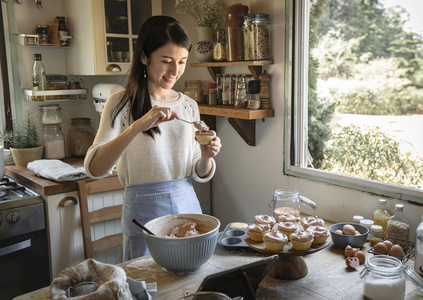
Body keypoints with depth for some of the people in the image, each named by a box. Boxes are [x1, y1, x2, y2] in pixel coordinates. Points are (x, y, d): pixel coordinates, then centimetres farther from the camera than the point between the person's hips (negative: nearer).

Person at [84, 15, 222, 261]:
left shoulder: (189, 106, 5)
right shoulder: (122, 104, -8)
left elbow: (200, 175, 9)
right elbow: (94, 168, -22)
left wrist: (206, 157, -13)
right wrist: (138, 126, -33)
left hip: (188, 206, 5)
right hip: (145, 214, -4)